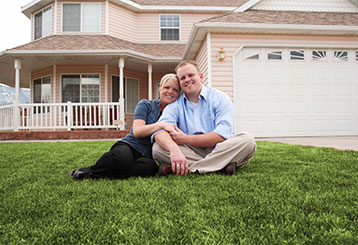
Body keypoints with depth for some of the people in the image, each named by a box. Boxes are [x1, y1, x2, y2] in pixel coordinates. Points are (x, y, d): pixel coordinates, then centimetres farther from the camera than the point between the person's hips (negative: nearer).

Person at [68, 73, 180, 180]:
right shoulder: (145, 105, 7)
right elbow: (137, 131, -8)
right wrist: (161, 125, -19)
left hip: (147, 155, 3)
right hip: (131, 145, -2)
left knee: (150, 166, -37)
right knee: (121, 158, -41)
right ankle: (93, 169, -12)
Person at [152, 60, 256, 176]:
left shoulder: (219, 98, -1)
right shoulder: (175, 104, 5)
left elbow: (224, 134, -15)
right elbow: (160, 130, -13)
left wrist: (186, 139, -18)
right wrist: (174, 149, -37)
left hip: (218, 150, -1)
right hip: (190, 152, 1)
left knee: (247, 140, -27)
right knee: (158, 148, -22)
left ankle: (184, 169, -30)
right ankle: (222, 165, -28)